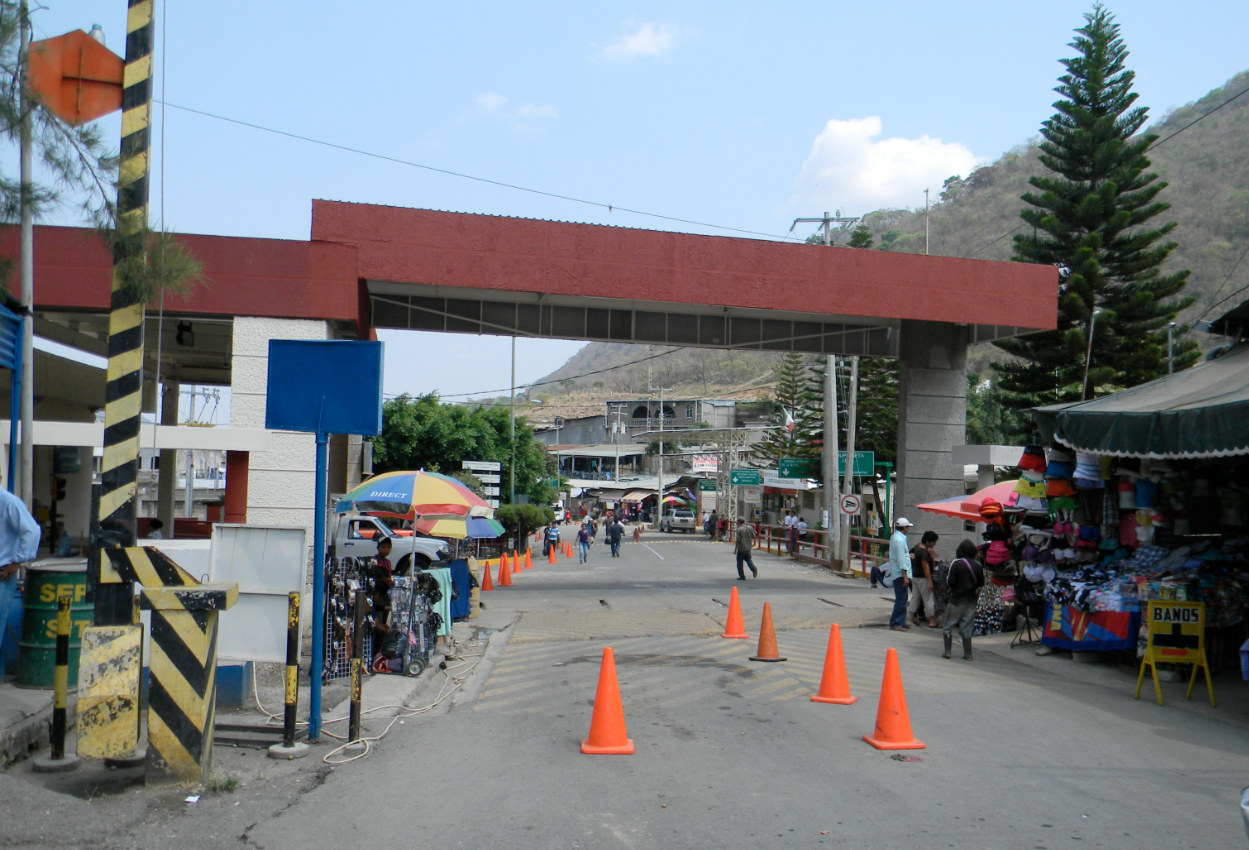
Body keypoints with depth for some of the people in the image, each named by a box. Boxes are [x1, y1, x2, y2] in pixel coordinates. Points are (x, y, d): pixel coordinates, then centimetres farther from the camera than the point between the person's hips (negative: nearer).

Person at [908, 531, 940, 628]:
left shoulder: (918, 546, 6)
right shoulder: (924, 552, -22)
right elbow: (925, 567, -24)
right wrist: (930, 582, -22)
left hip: (914, 576, 10)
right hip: (922, 578, -10)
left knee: (915, 596, 13)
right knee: (928, 599, -3)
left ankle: (912, 619, 15)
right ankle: (932, 621, 1)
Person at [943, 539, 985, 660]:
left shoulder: (956, 564, -14)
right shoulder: (977, 565, -2)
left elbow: (950, 581, -15)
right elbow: (981, 583, 3)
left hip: (957, 599, -4)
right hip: (972, 600, 4)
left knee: (948, 625, 7)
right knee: (967, 627, 11)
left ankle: (947, 651, 3)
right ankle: (968, 654, 11)